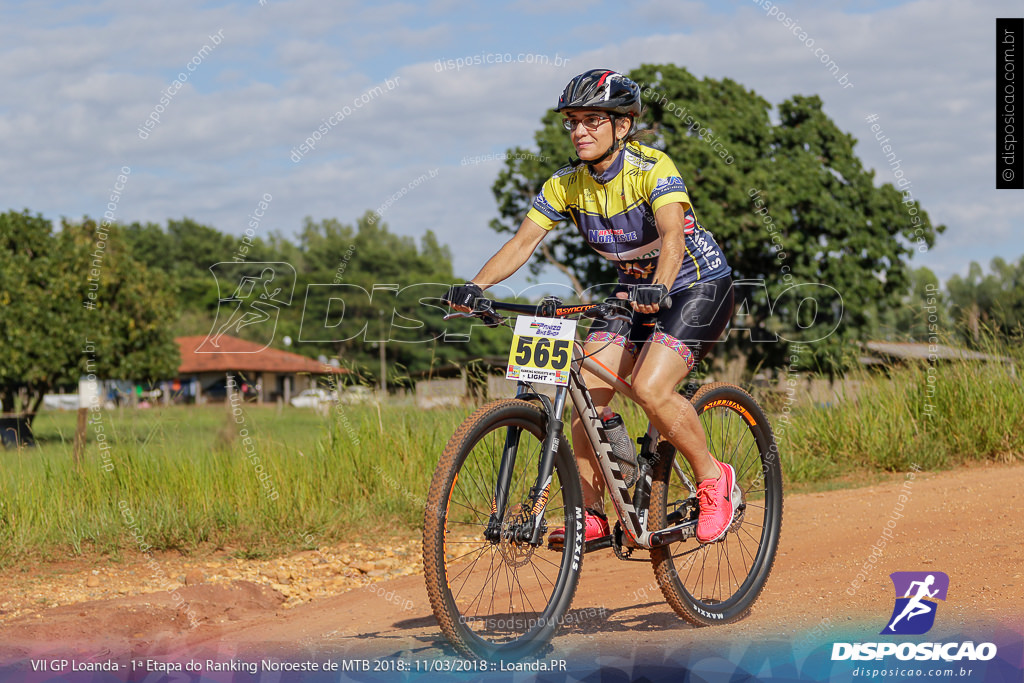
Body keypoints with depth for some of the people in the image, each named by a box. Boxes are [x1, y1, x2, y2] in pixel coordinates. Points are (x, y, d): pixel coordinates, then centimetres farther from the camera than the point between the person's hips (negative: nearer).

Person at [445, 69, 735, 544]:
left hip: (698, 286, -6)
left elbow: (673, 237, -39)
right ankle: (591, 515, 0)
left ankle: (713, 479, -3)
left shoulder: (654, 169, -24)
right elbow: (523, 242, -14)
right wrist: (476, 286, -31)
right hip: (635, 291, 6)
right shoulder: (567, 184, -7)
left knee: (650, 389, -25)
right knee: (587, 393, -9)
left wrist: (659, 287, -59)